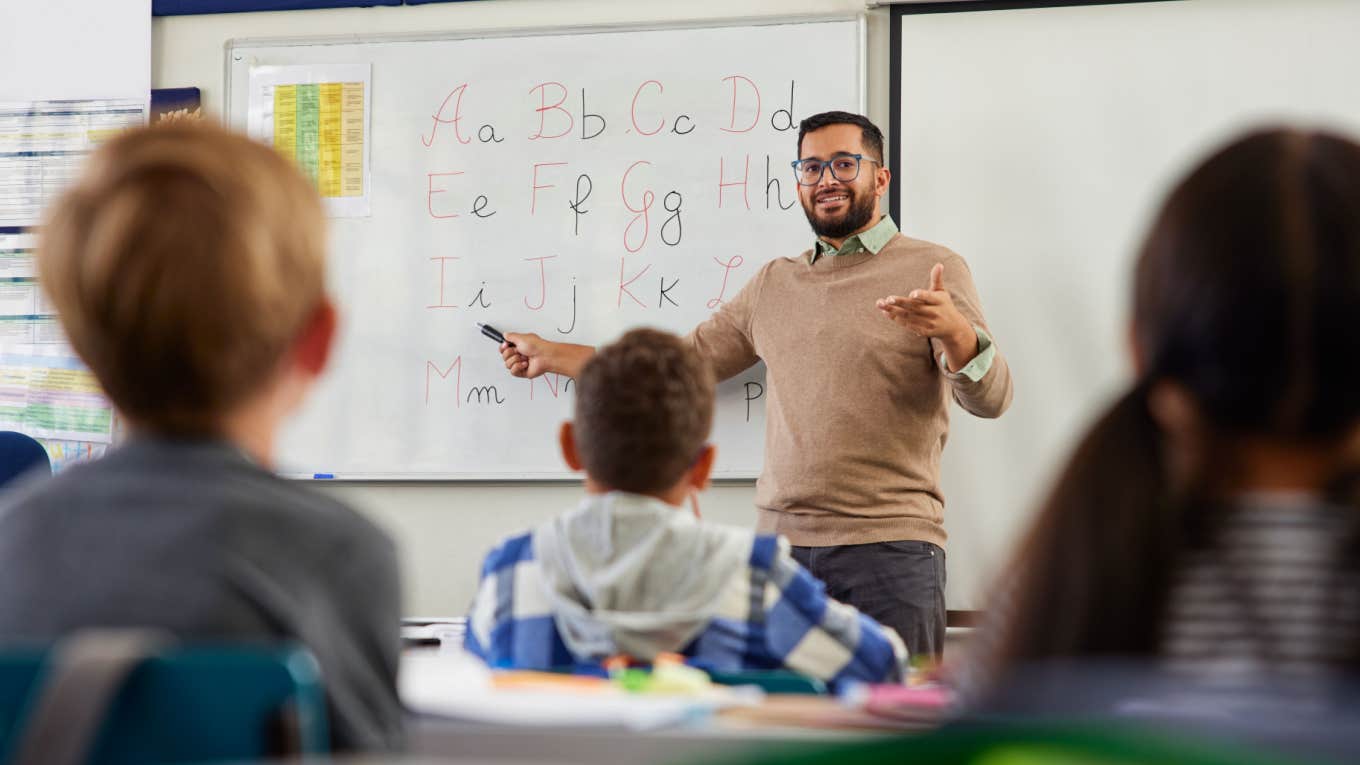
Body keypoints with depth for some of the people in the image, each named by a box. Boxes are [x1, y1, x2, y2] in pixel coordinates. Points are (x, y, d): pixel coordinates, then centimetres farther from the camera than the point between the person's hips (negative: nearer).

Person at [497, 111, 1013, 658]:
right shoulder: (774, 283, 17)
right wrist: (552, 356, 26)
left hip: (890, 547, -4)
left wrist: (954, 330, -30)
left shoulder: (932, 270, 2)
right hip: (781, 538, 4)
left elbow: (990, 399, -8)